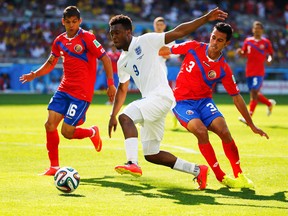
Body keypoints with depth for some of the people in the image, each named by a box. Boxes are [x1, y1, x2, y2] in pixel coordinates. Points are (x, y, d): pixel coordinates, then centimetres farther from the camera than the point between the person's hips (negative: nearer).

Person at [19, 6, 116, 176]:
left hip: (82, 92, -6)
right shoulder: (59, 41, 9)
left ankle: (93, 132, 23)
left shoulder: (86, 38, -10)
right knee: (50, 124, -6)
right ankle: (54, 166, 7)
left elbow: (105, 59, -9)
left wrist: (111, 84, -12)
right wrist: (34, 74, 5)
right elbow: (51, 63, 22)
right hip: (64, 89, 6)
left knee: (67, 132, -9)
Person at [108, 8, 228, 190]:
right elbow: (122, 89, 30)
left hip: (161, 96, -9)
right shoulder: (122, 61, 17)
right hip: (149, 101, 9)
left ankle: (133, 164, -37)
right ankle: (197, 170, 18)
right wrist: (112, 116, 26)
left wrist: (206, 18, -14)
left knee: (125, 117, -30)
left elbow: (178, 32, -7)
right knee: (151, 155, 8)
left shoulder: (145, 41, -4)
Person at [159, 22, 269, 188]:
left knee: (224, 132, -21)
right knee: (201, 131, -28)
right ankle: (221, 176, -15)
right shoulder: (193, 47, -9)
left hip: (204, 101, 1)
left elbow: (236, 97, 0)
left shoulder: (224, 69, -7)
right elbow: (166, 50, 5)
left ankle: (239, 175, -2)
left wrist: (252, 126, 1)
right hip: (182, 101, -1)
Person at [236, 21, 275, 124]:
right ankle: (270, 103, 38)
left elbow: (270, 54, 12)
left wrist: (269, 59, -9)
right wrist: (240, 52, -8)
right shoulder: (248, 41, 8)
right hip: (249, 72, 4)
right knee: (254, 93, 10)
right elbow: (244, 54, 14)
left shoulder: (266, 42, 2)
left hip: (259, 72, -4)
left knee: (254, 92, -15)